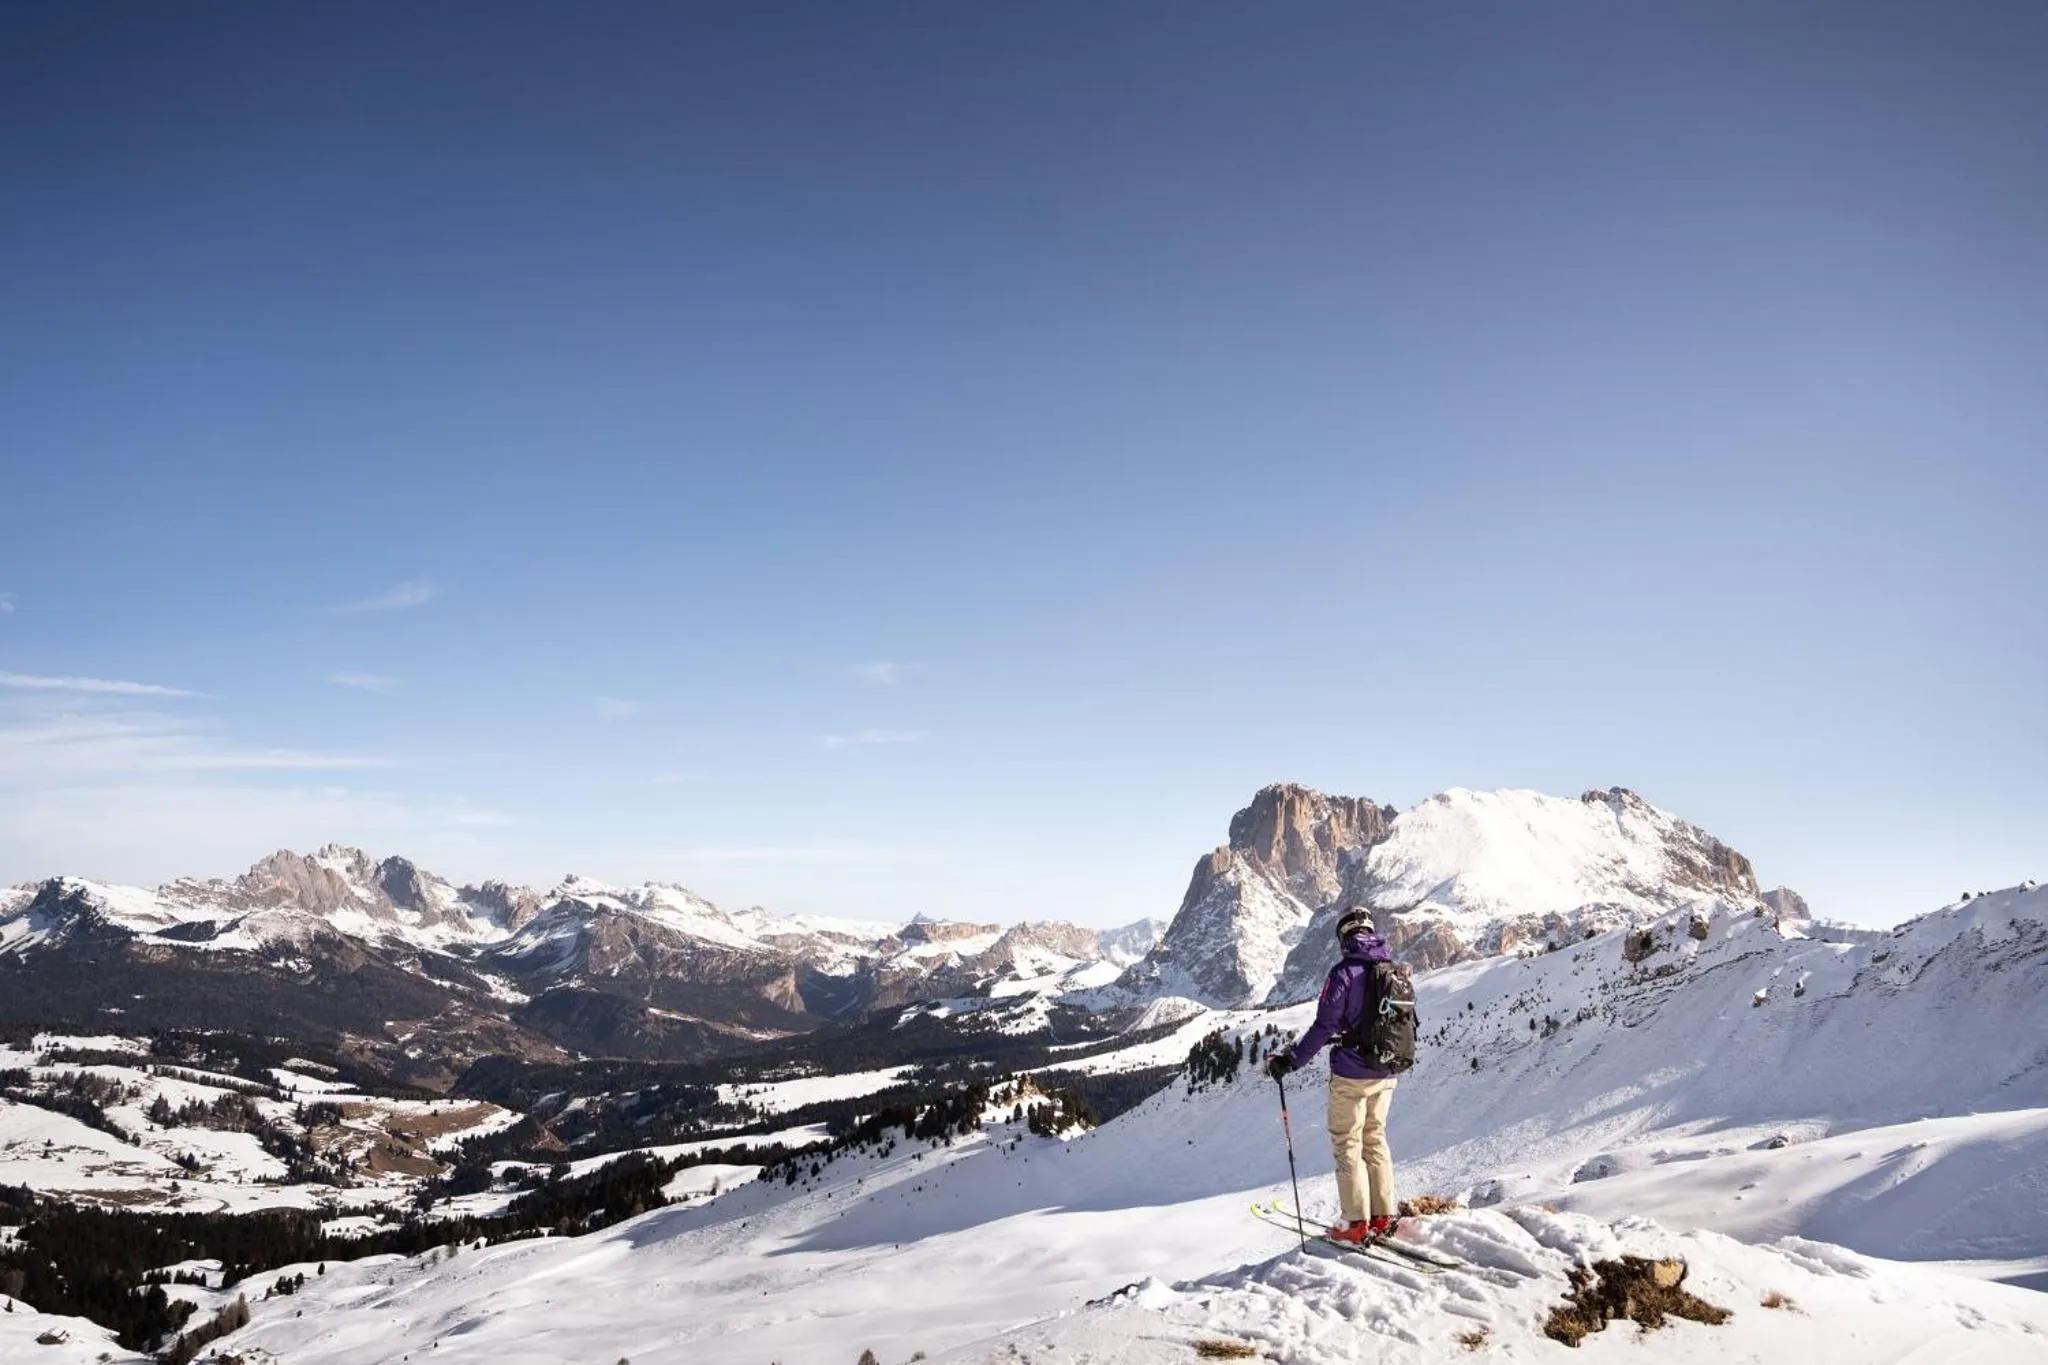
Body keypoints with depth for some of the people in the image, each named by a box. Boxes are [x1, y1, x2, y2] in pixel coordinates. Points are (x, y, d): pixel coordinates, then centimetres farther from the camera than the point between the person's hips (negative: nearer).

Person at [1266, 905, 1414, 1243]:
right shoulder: (1397, 971, 4)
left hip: (1351, 1075, -6)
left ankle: (1356, 1223, 5)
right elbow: (1407, 1023, 13)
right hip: (1386, 1074, 6)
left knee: (1347, 1145, 4)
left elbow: (1324, 1027, -19)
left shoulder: (1344, 972, -16)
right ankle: (1383, 1217, 19)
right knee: (1375, 1139, 18)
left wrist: (1290, 1061, -11)